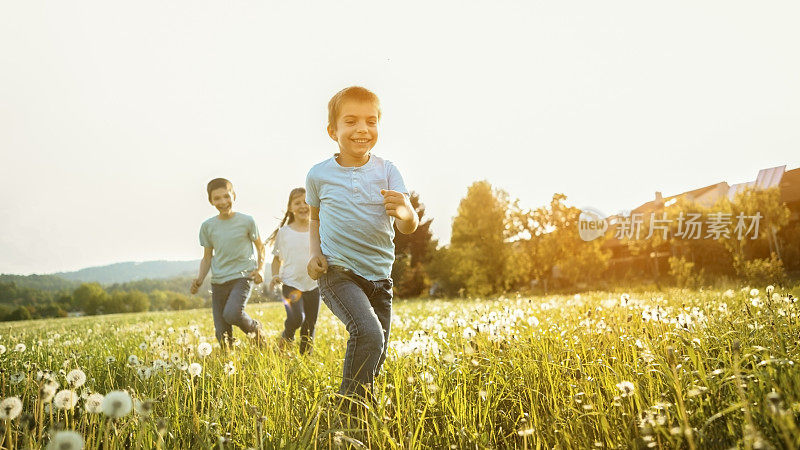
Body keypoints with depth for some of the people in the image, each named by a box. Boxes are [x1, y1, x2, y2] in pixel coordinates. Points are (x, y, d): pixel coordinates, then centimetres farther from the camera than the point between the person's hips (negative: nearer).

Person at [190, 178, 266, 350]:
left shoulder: (246, 221, -1)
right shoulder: (208, 226, 5)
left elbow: (260, 247, 11)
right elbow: (207, 257, 13)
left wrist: (260, 269, -5)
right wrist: (199, 279, -4)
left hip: (242, 276, -3)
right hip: (218, 281, 3)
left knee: (231, 314, -28)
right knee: (222, 335, -2)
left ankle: (255, 328, 3)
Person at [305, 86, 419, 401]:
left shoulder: (387, 171, -3)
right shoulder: (319, 175, -2)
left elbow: (409, 227, -13)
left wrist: (404, 212, -36)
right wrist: (315, 253, 1)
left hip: (379, 277, 3)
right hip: (337, 272, -3)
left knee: (376, 356, 11)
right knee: (368, 334, -26)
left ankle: (360, 399, 39)